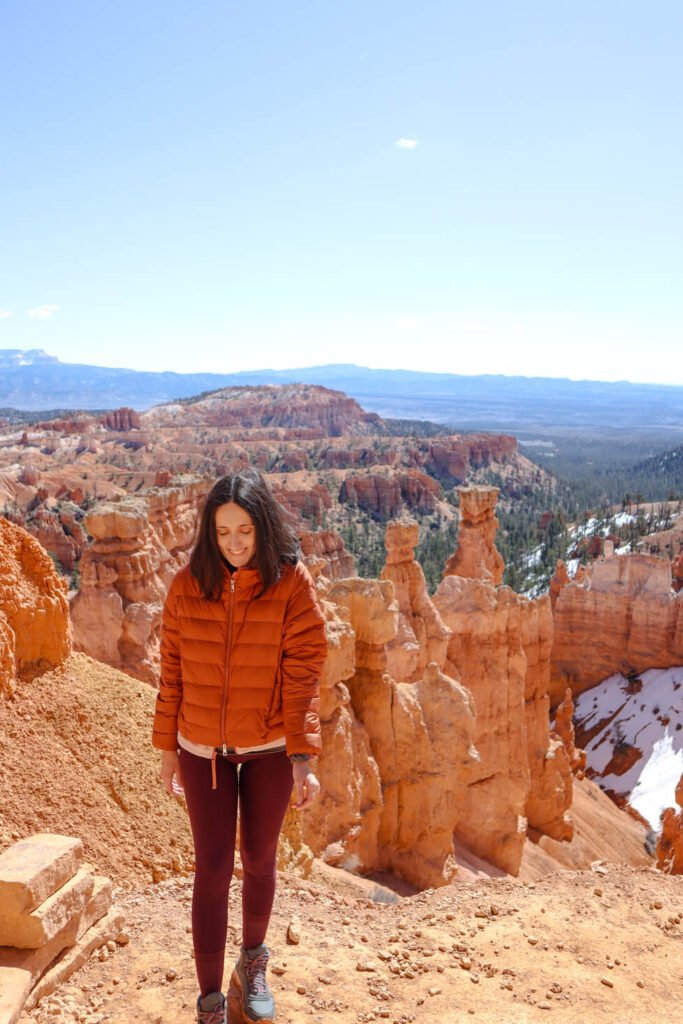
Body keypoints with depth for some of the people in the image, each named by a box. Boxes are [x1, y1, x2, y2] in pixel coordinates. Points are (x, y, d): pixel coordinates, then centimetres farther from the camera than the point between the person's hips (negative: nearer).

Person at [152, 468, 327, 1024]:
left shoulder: (293, 583, -13)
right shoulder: (188, 585, -7)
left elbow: (303, 675, -15)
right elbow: (172, 672, 0)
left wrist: (304, 759, -18)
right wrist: (168, 748, 4)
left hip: (270, 749, 0)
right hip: (202, 750, 1)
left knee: (259, 861, 16)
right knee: (213, 869, 4)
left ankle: (254, 960, 43)